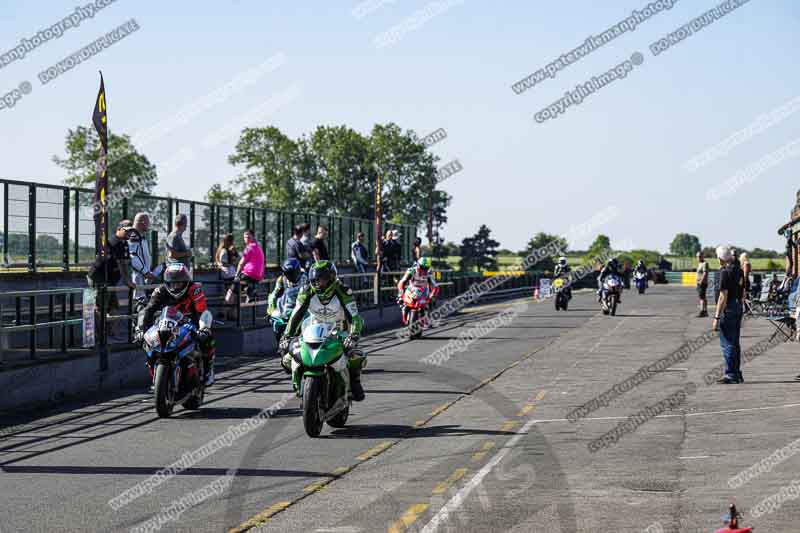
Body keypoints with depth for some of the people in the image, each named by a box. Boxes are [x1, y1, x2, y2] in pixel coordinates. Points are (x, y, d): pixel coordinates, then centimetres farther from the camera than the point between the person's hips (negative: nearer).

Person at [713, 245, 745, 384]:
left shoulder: (725, 272, -16)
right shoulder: (739, 270, 11)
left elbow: (723, 296, -20)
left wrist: (717, 317, -19)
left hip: (728, 309, -9)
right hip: (738, 307, 9)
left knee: (727, 344, -5)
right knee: (735, 343, 14)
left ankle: (730, 374, -5)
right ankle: (737, 374, 19)